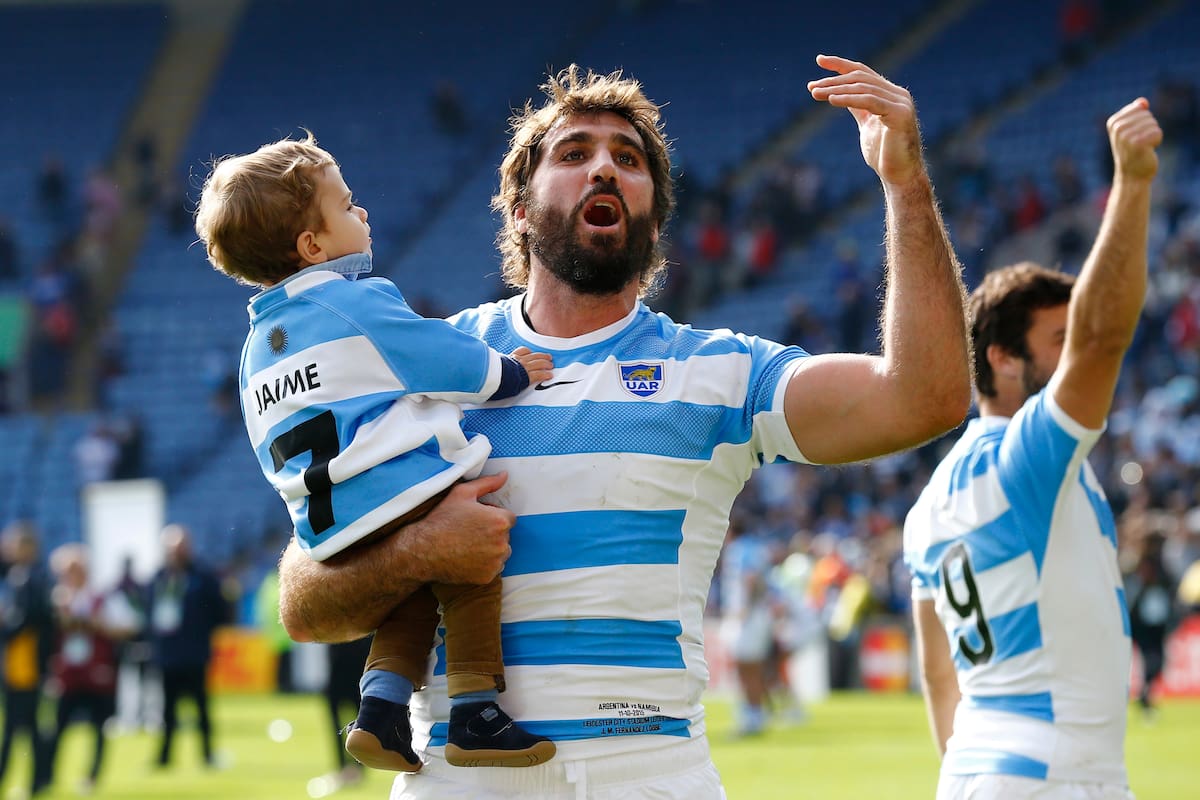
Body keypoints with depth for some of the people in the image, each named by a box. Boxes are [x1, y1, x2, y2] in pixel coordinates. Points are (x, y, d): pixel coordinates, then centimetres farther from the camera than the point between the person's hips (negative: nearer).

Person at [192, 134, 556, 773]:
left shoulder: (258, 346, 21)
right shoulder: (357, 303, -4)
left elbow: (270, 452, 27)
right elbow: (444, 359, -5)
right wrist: (509, 375, 10)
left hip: (327, 529, 8)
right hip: (406, 493, -8)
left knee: (413, 595, 20)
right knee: (469, 575, -1)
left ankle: (382, 703, 4)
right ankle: (476, 716, -6)